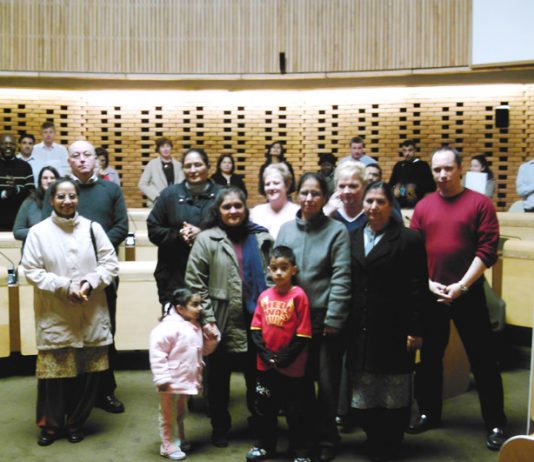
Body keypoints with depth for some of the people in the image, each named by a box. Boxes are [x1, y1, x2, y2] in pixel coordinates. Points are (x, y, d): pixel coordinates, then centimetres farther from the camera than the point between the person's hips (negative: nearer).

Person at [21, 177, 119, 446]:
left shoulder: (93, 228, 1)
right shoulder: (38, 232, -4)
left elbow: (110, 264, 1)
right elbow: (32, 271, -5)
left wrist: (90, 283, -15)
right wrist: (64, 286, -14)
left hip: (90, 316, 2)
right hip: (54, 316, -2)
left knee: (88, 372, 8)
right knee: (53, 372, 3)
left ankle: (76, 424, 28)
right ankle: (50, 425, 25)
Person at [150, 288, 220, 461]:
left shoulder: (195, 327, 7)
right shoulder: (169, 326, -22)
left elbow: (203, 350, 18)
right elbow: (157, 352, -24)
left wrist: (212, 338, -2)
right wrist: (162, 378, -25)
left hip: (187, 380, 8)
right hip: (172, 381, -8)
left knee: (180, 413, 24)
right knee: (169, 415, 7)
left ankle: (179, 440, 39)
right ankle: (169, 446, 19)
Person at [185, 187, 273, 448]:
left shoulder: (260, 238, 5)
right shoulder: (207, 240, -3)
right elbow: (194, 283, -6)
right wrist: (206, 318, -12)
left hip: (256, 321, 2)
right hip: (222, 324, -2)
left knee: (257, 376, 13)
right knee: (219, 378, 13)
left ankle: (259, 422, 34)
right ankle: (220, 427, 31)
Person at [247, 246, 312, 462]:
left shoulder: (298, 296, -12)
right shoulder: (264, 296, 1)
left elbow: (303, 336, -13)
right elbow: (255, 329, 3)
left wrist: (284, 358, -16)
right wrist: (266, 354, -9)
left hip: (291, 367, -4)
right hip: (265, 364, 5)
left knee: (295, 411, 7)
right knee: (265, 407, 18)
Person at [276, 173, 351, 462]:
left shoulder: (337, 231, -6)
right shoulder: (286, 229, 6)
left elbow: (341, 278, -10)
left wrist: (333, 319, -14)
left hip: (325, 319, -3)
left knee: (327, 382, 8)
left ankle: (326, 438, 25)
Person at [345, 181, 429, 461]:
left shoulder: (409, 240, -5)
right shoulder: (352, 239, 8)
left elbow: (418, 290, -8)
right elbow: (346, 284, 6)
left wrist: (415, 330, -11)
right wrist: (344, 326, 3)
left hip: (394, 333, -4)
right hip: (360, 333, 4)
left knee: (394, 394, 9)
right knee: (362, 393, 12)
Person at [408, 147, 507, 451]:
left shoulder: (480, 203, -4)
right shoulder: (423, 207, 6)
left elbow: (487, 251, -10)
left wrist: (461, 286, -15)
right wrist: (427, 283, -7)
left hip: (468, 293, -3)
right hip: (430, 294, 4)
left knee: (483, 359, 3)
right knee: (429, 356, 13)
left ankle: (495, 424, 16)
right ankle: (429, 413, 29)